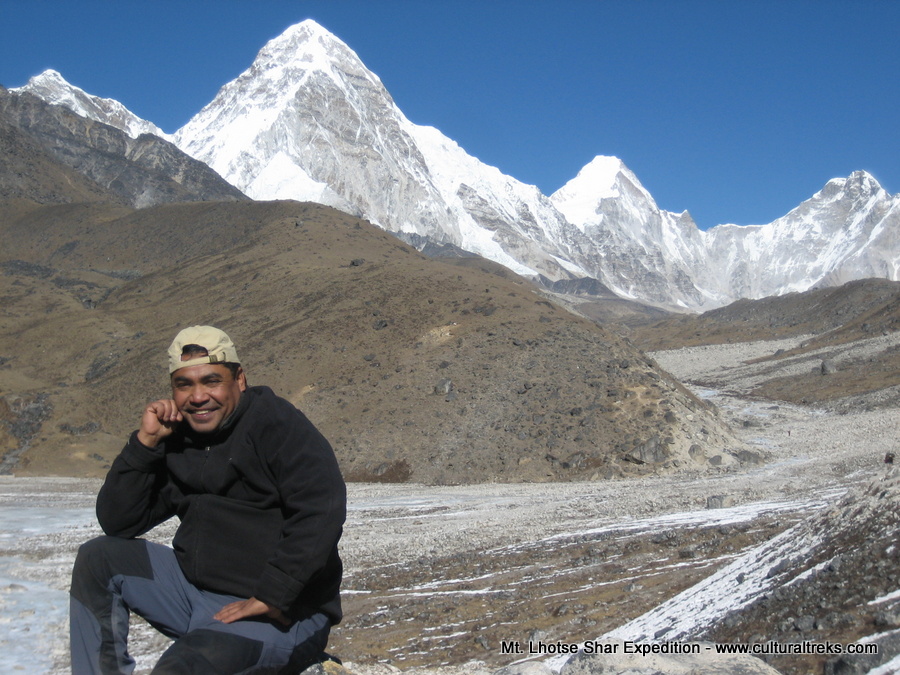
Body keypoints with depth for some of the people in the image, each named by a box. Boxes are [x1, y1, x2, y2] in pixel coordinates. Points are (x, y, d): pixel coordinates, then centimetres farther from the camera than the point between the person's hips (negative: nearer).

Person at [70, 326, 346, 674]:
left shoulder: (276, 424, -10)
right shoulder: (174, 442, 10)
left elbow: (321, 511, -22)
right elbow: (117, 523, 6)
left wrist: (271, 598, -24)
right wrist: (144, 442, -5)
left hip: (282, 615, -7)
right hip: (196, 590, 8)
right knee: (97, 559, 1)